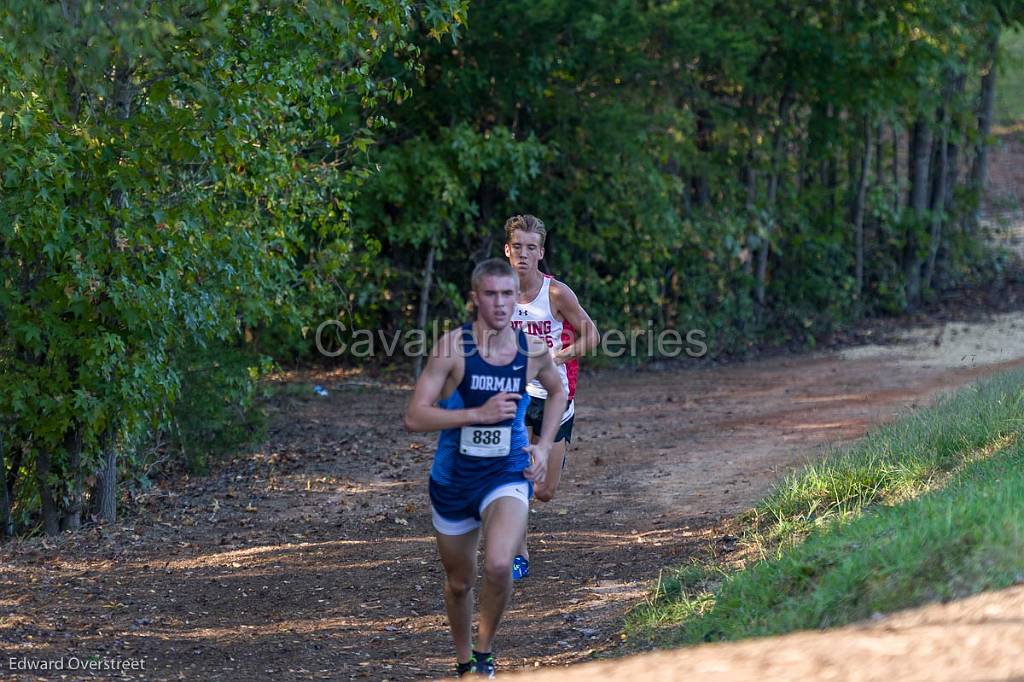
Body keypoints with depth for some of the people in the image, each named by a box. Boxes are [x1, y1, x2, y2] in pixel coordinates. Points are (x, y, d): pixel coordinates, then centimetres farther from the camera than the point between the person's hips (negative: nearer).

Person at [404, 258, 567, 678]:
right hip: (453, 479, 0)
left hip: (508, 475, 0)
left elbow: (557, 392, 19)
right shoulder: (453, 347, -14)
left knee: (499, 565, -26)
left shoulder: (534, 351, -5)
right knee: (459, 583, 14)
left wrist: (544, 446, 6)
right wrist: (480, 414, -25)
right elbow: (414, 417, -19)